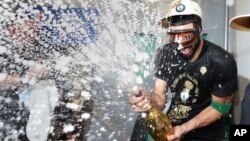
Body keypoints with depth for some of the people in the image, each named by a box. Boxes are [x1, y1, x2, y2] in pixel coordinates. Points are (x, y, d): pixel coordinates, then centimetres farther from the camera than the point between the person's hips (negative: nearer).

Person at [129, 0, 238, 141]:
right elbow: (159, 97, -11)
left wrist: (184, 129, -23)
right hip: (172, 125, 3)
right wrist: (149, 102, -34)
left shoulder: (222, 61, -24)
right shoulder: (165, 54, -13)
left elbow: (219, 106, -13)